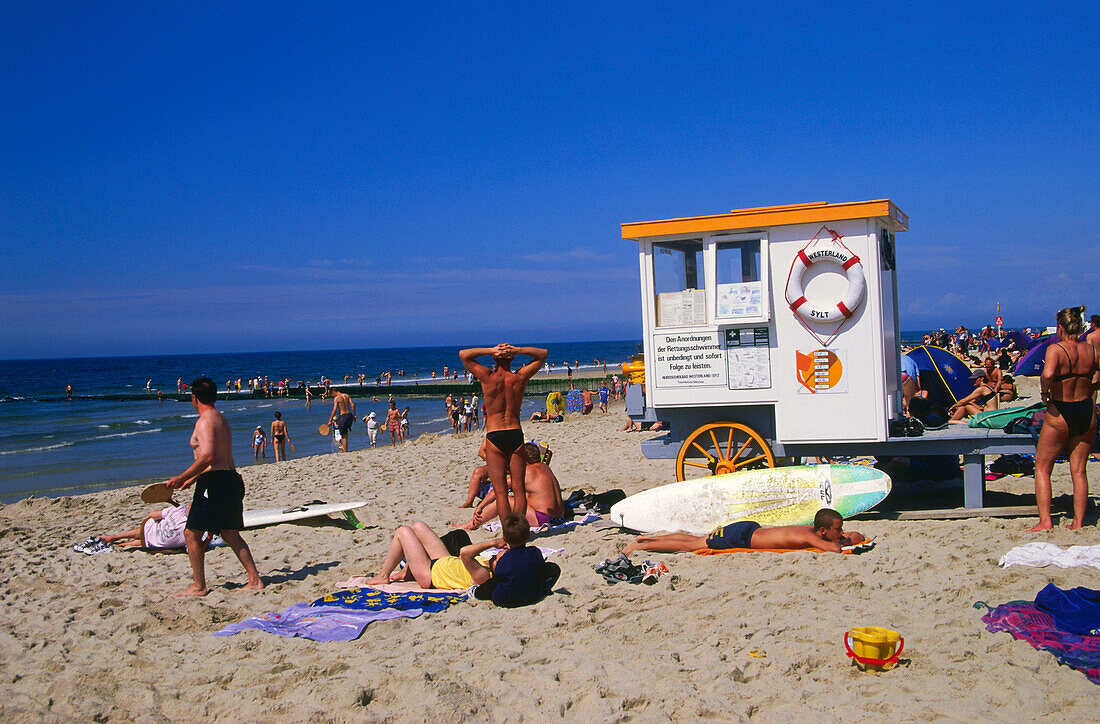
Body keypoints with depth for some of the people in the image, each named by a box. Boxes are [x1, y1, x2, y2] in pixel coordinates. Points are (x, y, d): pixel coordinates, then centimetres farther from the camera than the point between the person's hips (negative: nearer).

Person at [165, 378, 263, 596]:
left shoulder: (205, 421, -11)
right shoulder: (221, 419, 19)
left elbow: (207, 456, -24)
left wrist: (182, 477, -19)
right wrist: (193, 478, 35)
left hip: (215, 482, -9)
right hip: (232, 478, 9)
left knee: (192, 533, 1)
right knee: (231, 535, 13)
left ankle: (199, 586, 5)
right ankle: (254, 580, 10)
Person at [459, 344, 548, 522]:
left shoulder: (488, 378, -9)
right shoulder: (519, 378, -3)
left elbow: (463, 354, 1)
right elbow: (543, 354, 10)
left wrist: (491, 350, -6)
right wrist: (517, 350, -5)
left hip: (494, 436, -2)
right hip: (516, 434, 2)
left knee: (501, 491, 1)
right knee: (519, 489, 9)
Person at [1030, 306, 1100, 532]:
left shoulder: (1055, 349, -15)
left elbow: (1048, 374, -33)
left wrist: (1044, 392, -15)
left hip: (1060, 414, -5)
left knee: (1042, 468, 8)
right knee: (1079, 470, 13)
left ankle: (1045, 521, 1)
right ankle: (1078, 522, 14)